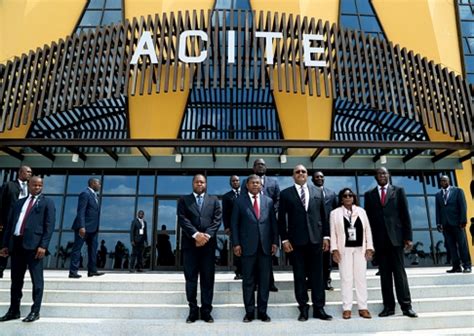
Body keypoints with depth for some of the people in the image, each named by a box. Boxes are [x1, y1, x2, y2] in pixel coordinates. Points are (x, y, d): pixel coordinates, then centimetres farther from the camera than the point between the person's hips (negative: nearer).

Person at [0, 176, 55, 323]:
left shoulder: (47, 202, 3)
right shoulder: (19, 203, 18)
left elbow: (49, 225, -5)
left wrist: (43, 245, -15)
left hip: (33, 244, -5)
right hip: (16, 243, 5)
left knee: (36, 279, 1)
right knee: (16, 279, 13)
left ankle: (35, 311, 9)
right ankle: (14, 310, 24)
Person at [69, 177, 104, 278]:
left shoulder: (94, 195, 16)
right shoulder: (85, 194, -12)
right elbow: (81, 212, -19)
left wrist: (97, 227, 15)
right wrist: (82, 227, -26)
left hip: (93, 228, 10)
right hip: (84, 227, -10)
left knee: (93, 248, 11)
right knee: (77, 248, -1)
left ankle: (92, 270, 18)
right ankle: (73, 271, 4)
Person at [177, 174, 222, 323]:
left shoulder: (214, 200, 13)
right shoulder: (184, 200, 10)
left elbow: (217, 219, 2)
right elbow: (182, 219, -3)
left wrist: (207, 235, -12)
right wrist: (196, 234, -15)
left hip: (208, 244, 1)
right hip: (190, 243, 0)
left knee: (208, 278, 3)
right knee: (191, 278, 3)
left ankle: (206, 310, 12)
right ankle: (193, 310, 13)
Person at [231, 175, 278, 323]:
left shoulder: (268, 201, 9)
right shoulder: (239, 201, 3)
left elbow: (273, 223, 10)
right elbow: (234, 224, 2)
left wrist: (275, 242, 2)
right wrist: (236, 244, -5)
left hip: (265, 246, 2)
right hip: (248, 246, -2)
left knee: (265, 280, 7)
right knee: (248, 280, 6)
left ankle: (262, 311, 19)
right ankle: (249, 311, 18)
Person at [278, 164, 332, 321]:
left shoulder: (317, 191, 10)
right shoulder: (286, 193, 3)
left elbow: (323, 215, 10)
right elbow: (281, 219, 0)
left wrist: (326, 236, 5)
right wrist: (284, 239, -6)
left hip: (316, 238, 2)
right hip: (296, 240, -2)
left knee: (317, 275, 7)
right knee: (299, 276, 6)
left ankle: (319, 308, 17)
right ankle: (303, 308, 17)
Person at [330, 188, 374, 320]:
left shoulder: (361, 211, 10)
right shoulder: (335, 213, 2)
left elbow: (367, 230, 8)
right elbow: (333, 233, -1)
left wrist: (369, 248, 1)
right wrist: (334, 249, -9)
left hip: (360, 249, 2)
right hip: (344, 249, -2)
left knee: (361, 278, 5)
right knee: (346, 278, 0)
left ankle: (363, 307, 12)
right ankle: (346, 308, 5)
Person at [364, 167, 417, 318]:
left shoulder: (398, 191, 7)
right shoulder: (369, 195, 10)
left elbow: (405, 214, 3)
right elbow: (368, 218, 7)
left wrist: (408, 237, -3)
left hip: (395, 237, -1)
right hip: (379, 239, 1)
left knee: (399, 272, 2)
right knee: (384, 274, 5)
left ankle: (406, 306, 9)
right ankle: (388, 306, 11)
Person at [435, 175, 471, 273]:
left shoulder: (458, 191, 6)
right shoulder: (438, 194, 14)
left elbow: (463, 206, -1)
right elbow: (438, 210, 11)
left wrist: (463, 220, -10)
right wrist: (438, 223, 3)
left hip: (457, 222, -3)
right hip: (445, 224, 3)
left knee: (462, 245, 0)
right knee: (451, 246, 2)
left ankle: (467, 266, 6)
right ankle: (456, 266, 5)